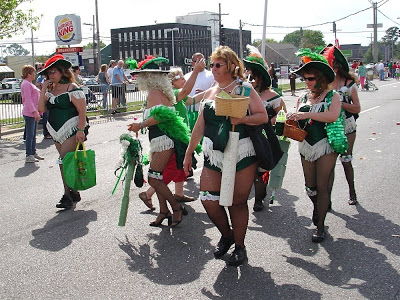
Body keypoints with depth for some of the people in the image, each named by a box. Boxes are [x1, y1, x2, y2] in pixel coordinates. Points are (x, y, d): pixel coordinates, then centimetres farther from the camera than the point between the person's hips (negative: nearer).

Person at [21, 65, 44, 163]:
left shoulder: (30, 84, 20)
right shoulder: (26, 84, -13)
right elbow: (28, 99, -20)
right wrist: (35, 112, -25)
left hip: (33, 113, 10)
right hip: (29, 113, -10)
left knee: (33, 134, 14)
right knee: (30, 135, -7)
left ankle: (33, 153, 22)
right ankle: (28, 156, -3)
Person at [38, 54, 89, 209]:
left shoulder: (72, 89, -10)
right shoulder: (51, 90, 12)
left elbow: (82, 111, -14)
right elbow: (41, 109, 4)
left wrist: (81, 130, -21)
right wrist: (43, 90, -1)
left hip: (72, 131, -8)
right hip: (57, 132, 8)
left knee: (64, 160, -14)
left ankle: (67, 196, -9)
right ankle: (74, 193, 19)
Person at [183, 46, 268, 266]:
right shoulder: (209, 93, 12)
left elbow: (263, 116, -5)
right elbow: (200, 125, 15)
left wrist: (242, 119, -23)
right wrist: (189, 153, 15)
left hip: (241, 155, -4)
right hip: (213, 156, 4)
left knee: (237, 202, 2)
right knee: (208, 200, -2)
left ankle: (239, 246, 22)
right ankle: (226, 235, 26)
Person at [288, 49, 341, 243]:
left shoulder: (332, 96, -6)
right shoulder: (303, 97, 10)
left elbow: (333, 116, -24)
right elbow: (297, 120, 13)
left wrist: (307, 115, -29)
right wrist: (292, 121, -10)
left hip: (326, 145, -5)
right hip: (306, 145, 5)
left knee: (322, 186, -2)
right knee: (310, 186, 11)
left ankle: (320, 225, 10)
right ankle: (318, 207, 42)